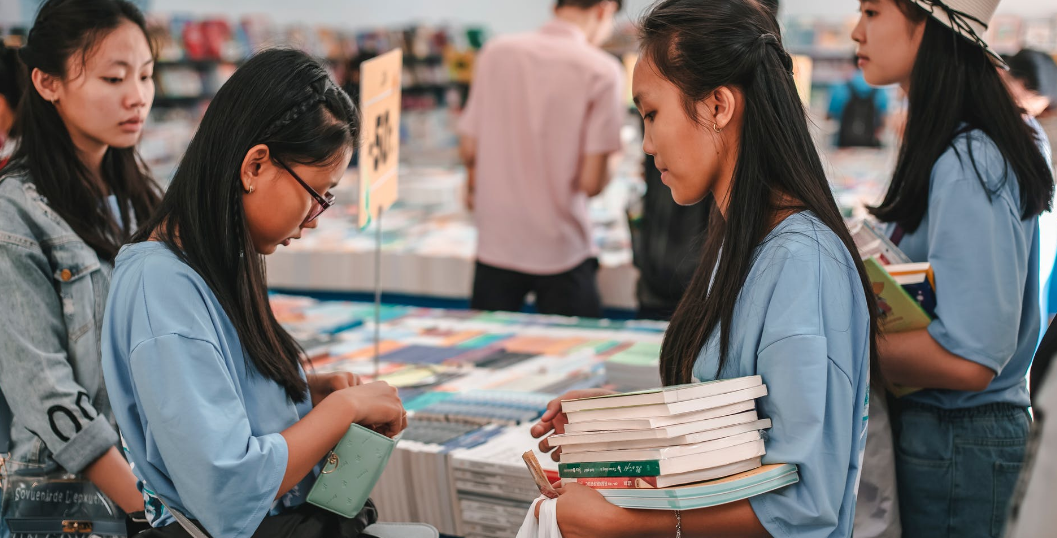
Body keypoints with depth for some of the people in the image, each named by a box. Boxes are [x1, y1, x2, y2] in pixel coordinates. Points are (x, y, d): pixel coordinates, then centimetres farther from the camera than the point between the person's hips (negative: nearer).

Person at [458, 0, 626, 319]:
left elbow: (469, 150, 4)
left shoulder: (496, 52, -1)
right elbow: (591, 181, -15)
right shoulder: (601, 70, -11)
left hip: (496, 245, 4)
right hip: (562, 252, -3)